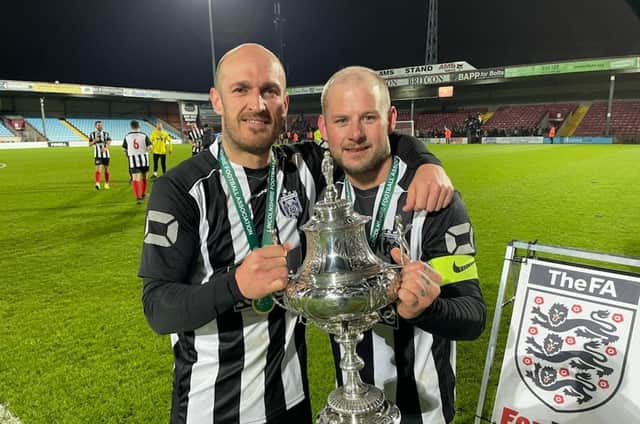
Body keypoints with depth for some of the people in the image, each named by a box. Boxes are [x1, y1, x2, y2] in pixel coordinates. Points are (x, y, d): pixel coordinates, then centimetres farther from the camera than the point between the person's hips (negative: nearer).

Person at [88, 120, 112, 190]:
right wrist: (94, 141, -15)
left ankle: (106, 184, 23)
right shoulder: (92, 134, 5)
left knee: (106, 169, 9)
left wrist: (106, 148, -31)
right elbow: (89, 144, 7)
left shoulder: (106, 133, 2)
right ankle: (97, 184, -22)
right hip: (97, 155, -1)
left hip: (105, 154, 1)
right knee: (98, 168, -14)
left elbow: (109, 143, -10)